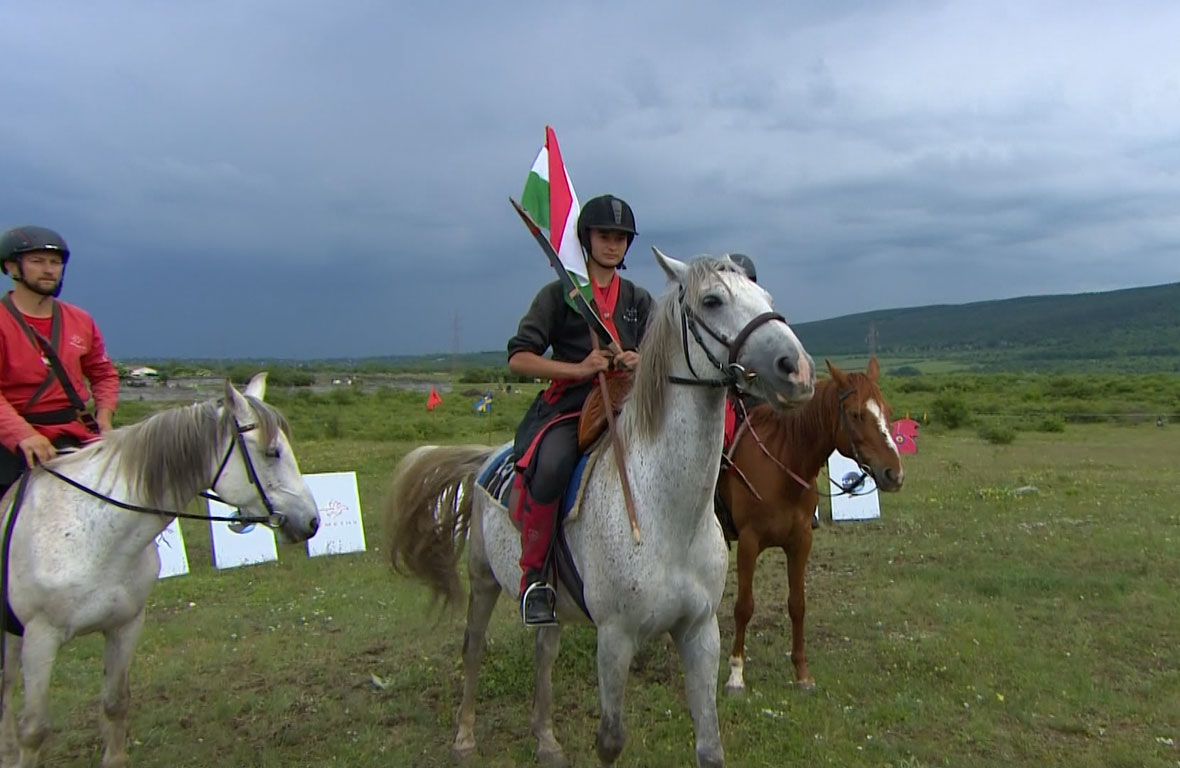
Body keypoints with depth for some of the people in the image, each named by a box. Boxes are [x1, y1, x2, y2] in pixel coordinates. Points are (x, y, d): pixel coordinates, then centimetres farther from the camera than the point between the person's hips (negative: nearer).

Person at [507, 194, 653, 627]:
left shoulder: (638, 299, 17)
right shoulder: (559, 294, 4)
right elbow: (518, 359, -5)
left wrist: (640, 363, -10)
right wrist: (579, 368, -19)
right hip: (567, 408, -4)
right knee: (552, 466, -35)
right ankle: (533, 576, -17)